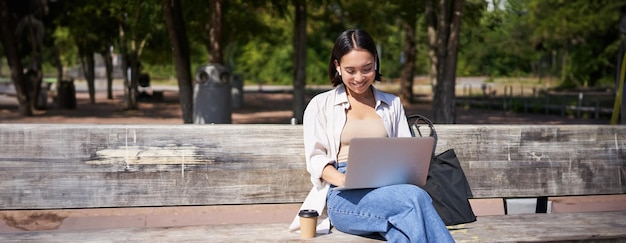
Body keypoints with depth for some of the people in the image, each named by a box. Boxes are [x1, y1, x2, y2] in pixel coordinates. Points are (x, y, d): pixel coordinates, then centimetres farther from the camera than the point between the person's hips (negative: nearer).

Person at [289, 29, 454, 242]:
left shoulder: (392, 104, 22)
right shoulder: (321, 105, 14)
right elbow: (316, 158, 4)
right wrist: (346, 181, -16)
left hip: (388, 191, 3)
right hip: (344, 197, -2)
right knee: (415, 198, -35)